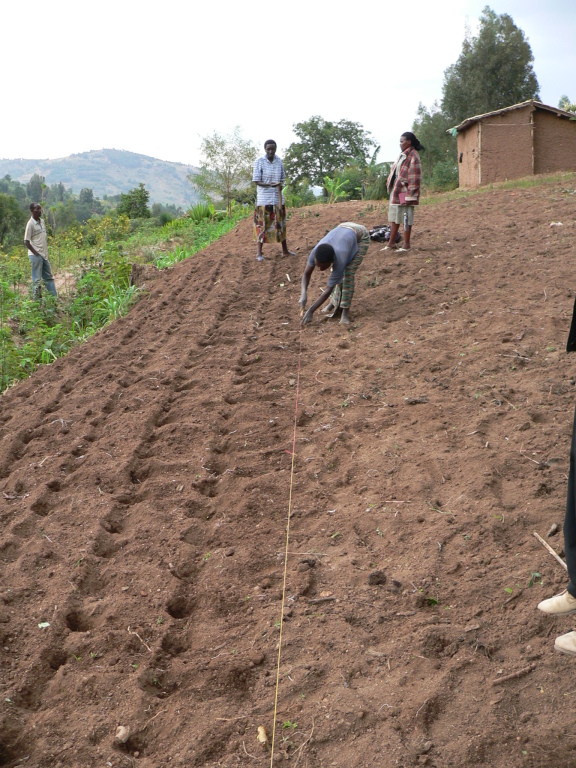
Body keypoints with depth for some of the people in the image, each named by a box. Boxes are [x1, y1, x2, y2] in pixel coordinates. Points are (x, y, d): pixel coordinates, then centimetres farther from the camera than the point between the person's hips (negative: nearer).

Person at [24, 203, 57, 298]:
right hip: (36, 255, -8)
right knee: (37, 279, -3)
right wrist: (36, 253, -14)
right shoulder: (30, 224, -12)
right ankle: (37, 299, 2)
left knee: (49, 277, 11)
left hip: (44, 255, 8)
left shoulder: (42, 221, 11)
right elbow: (26, 242, -13)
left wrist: (46, 251, 11)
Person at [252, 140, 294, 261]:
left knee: (280, 224, 11)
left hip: (277, 198, 4)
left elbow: (281, 181, 5)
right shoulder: (259, 162, -7)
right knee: (262, 225, 0)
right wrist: (269, 185, -24)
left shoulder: (279, 161, 4)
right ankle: (259, 252, 6)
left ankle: (285, 250, 23)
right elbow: (256, 181, -8)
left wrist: (280, 201, -7)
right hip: (264, 199, -4)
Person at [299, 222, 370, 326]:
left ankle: (346, 309, -10)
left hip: (361, 235, -5)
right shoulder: (315, 252, -31)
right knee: (338, 274, -1)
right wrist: (304, 293, -39)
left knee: (348, 273, -17)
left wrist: (311, 311, -35)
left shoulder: (340, 261, -41)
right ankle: (335, 302, 15)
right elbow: (306, 274, -19)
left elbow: (329, 289, -34)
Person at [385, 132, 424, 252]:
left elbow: (414, 177, -18)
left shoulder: (413, 156, -13)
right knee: (394, 217, 14)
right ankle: (392, 243, 21)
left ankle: (406, 244, 5)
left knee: (406, 218, -2)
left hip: (404, 192, -10)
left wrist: (410, 195, -21)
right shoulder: (403, 155, 15)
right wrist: (390, 186, 15)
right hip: (396, 191, 10)